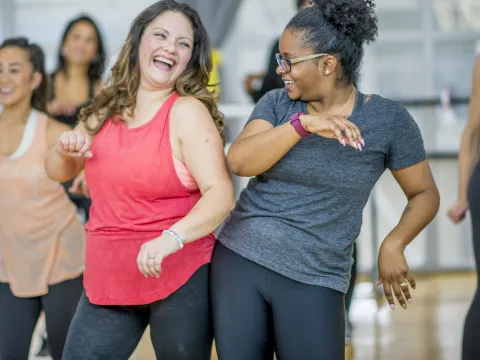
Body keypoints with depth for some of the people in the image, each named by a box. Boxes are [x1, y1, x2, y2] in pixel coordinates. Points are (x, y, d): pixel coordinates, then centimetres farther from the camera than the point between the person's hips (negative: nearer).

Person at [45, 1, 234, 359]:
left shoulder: (188, 112, -12)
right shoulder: (107, 109, 7)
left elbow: (221, 195, -21)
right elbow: (59, 172, 19)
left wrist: (170, 239, -37)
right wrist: (65, 149, -4)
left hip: (179, 279, -5)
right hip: (107, 280, 6)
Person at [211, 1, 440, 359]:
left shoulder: (388, 119, -4)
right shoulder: (276, 104, 2)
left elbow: (424, 193, 2)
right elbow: (239, 161, -14)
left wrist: (393, 244, -15)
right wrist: (303, 123, -26)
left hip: (312, 280, -3)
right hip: (238, 261, 3)